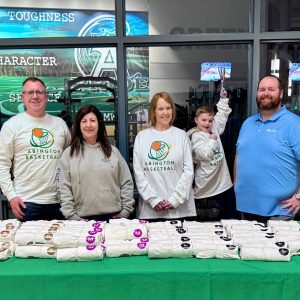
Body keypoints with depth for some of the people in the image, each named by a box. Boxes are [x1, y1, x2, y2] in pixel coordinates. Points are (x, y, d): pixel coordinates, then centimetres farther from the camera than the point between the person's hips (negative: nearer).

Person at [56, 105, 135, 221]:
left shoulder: (113, 151, 7)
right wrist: (72, 216, -6)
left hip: (113, 216, 1)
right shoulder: (69, 154, 3)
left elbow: (126, 183, 7)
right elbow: (63, 188, -1)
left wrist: (126, 211, 2)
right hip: (83, 218, -1)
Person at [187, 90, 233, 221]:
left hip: (221, 183, 7)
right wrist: (212, 140, -12)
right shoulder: (196, 137, -11)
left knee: (223, 214, 15)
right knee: (203, 217, 3)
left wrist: (223, 99, 14)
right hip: (206, 186, -7)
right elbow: (205, 154, -23)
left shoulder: (214, 129, 9)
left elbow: (222, 115, 19)